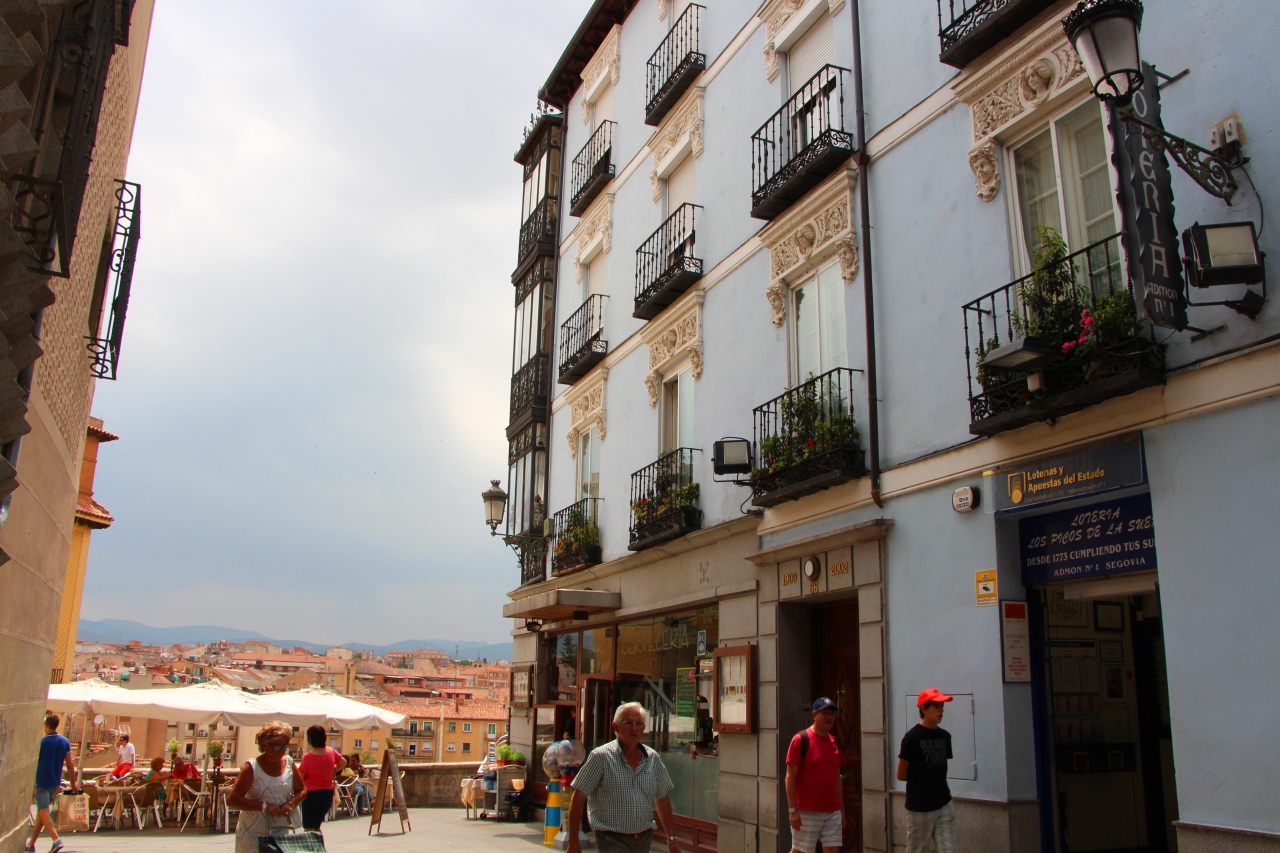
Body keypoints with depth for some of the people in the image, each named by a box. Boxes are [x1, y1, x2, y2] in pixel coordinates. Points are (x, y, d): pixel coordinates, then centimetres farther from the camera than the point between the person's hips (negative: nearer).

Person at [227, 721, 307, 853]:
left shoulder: (289, 763, 2)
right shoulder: (252, 767, -11)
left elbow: (301, 791, 12)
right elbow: (232, 800, -14)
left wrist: (290, 804, -9)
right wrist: (263, 806, -21)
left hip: (281, 832, 4)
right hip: (253, 834, -4)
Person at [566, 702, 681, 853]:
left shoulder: (653, 759, 5)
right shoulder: (601, 757, -10)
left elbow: (662, 799, 15)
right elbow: (578, 797, -10)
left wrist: (671, 837, 12)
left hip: (644, 840, 5)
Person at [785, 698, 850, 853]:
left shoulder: (834, 742, 11)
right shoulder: (800, 740, -9)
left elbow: (837, 778, 17)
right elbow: (790, 777, -10)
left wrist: (842, 810, 15)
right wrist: (792, 810, -14)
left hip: (833, 811, 6)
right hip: (807, 812, -6)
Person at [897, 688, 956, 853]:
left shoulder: (945, 736, 6)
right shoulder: (912, 737, -13)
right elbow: (901, 775, -7)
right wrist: (921, 778, 5)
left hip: (944, 805, 5)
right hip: (919, 807, -5)